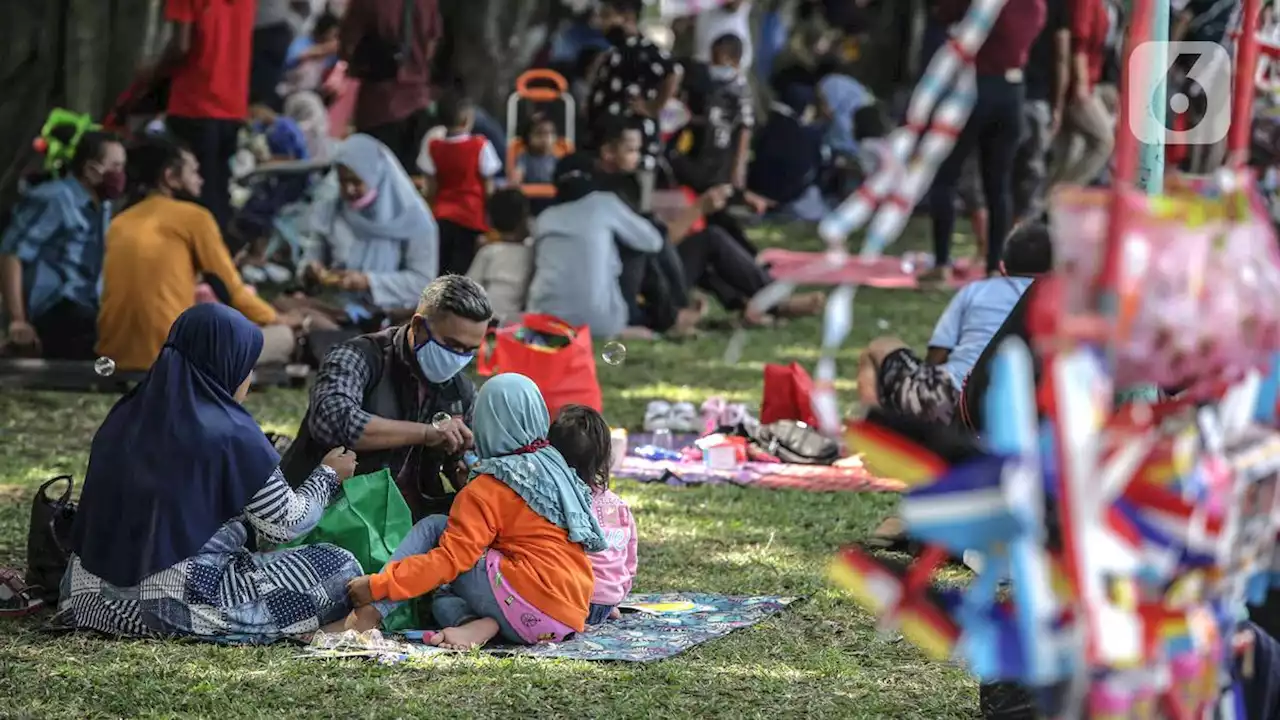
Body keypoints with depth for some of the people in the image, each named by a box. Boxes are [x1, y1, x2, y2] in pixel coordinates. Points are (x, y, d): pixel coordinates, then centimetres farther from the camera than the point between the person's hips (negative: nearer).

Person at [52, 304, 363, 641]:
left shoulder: (128, 418, 7)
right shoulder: (230, 435, -13)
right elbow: (287, 526, -4)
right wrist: (327, 475, 15)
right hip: (181, 602, -8)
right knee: (340, 567, -2)